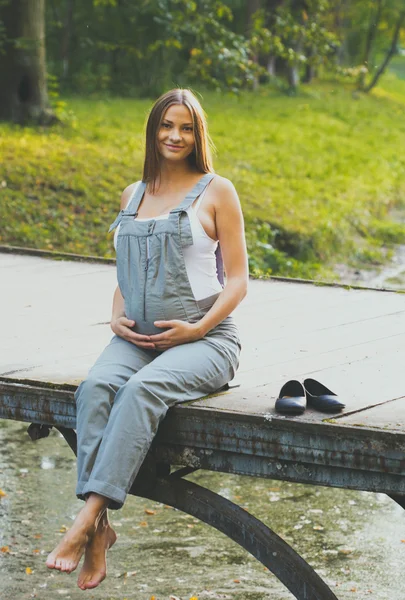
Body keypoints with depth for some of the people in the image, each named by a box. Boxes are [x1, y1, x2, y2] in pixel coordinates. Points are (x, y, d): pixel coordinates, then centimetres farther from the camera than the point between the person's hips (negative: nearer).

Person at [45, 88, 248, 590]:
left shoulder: (216, 191, 4)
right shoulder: (132, 195, 18)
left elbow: (237, 279, 2)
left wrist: (199, 327, -12)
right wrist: (116, 318, 5)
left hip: (203, 339, -4)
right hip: (137, 338, 4)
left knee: (141, 390, -35)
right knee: (96, 387, -29)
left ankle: (86, 521, -40)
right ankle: (100, 531, -35)